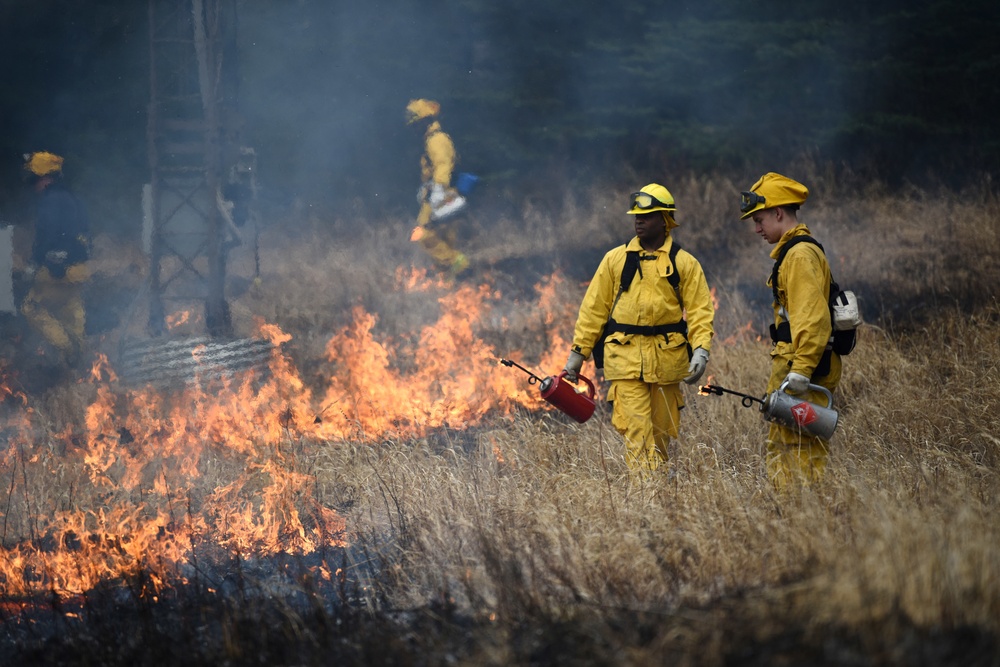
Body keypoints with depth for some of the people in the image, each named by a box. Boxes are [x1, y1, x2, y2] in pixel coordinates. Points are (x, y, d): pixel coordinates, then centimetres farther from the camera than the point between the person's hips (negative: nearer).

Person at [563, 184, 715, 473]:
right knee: (637, 429, -12)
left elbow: (700, 310, 3)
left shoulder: (684, 263, 7)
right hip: (626, 357, -1)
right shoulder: (616, 259, 9)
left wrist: (701, 350, -13)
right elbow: (594, 308, 11)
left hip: (666, 357, 1)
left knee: (662, 431, 6)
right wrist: (578, 351, 7)